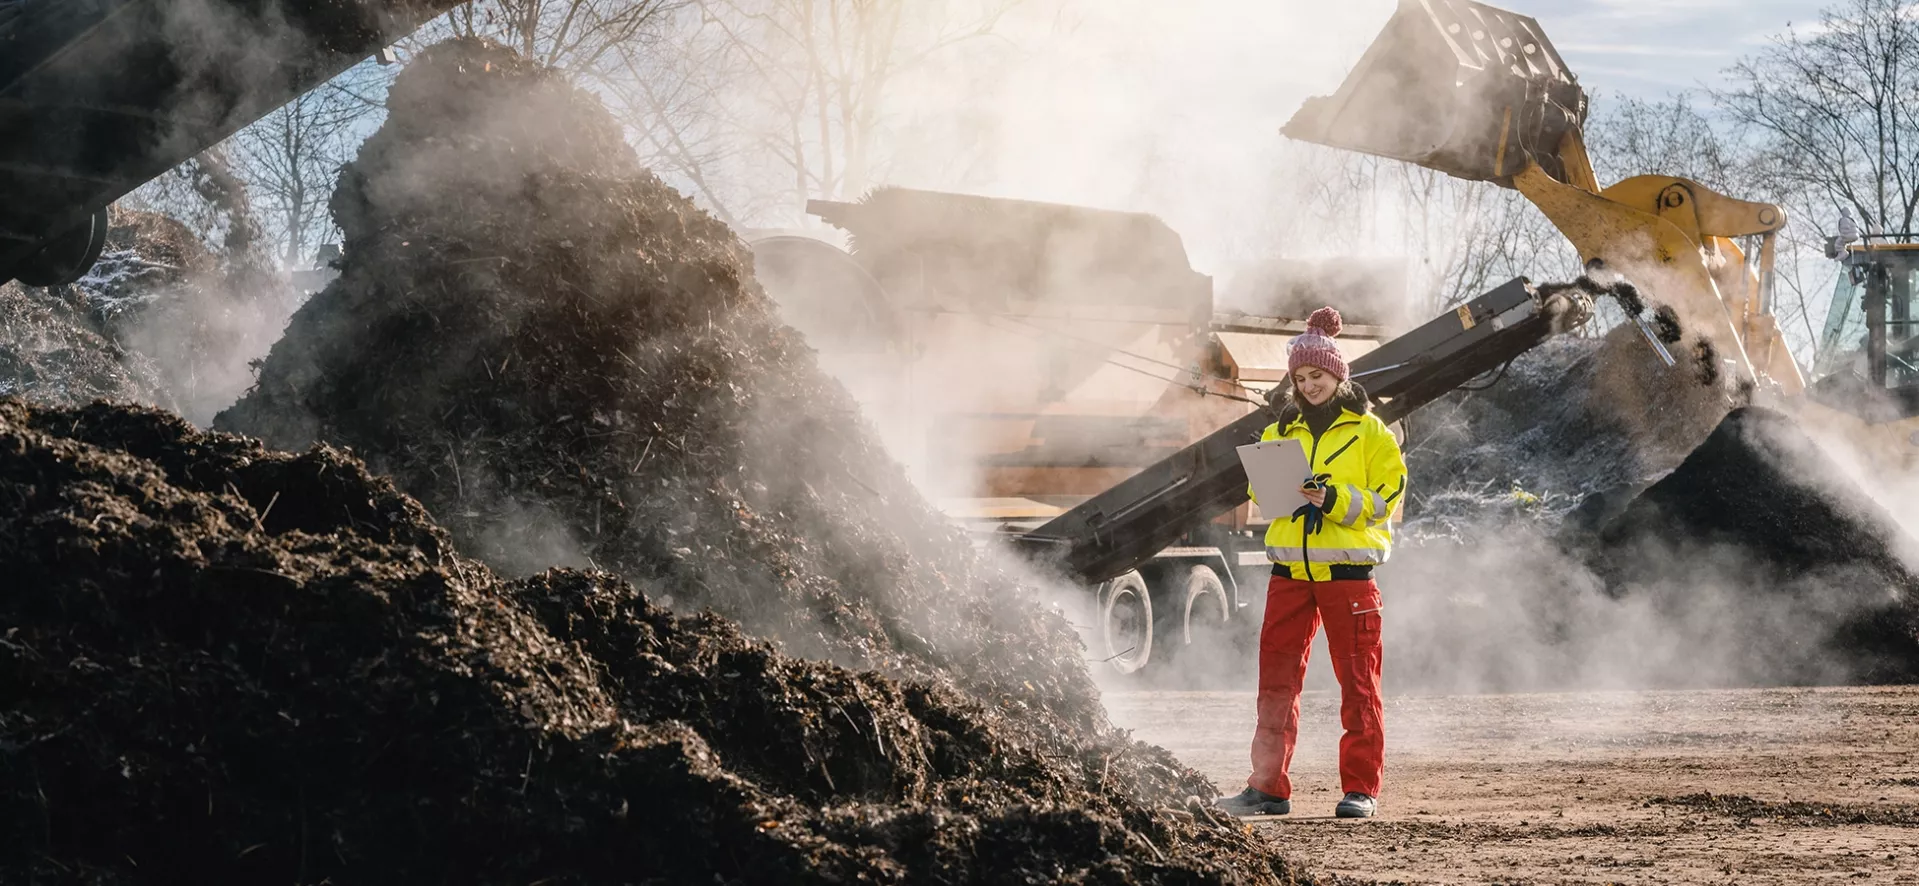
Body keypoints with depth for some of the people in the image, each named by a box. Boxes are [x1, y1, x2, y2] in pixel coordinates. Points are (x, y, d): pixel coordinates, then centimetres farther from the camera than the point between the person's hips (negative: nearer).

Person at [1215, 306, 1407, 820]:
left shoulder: (1369, 431, 2)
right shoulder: (1281, 431, 15)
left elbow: (1386, 498, -3)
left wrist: (1336, 500, -17)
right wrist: (1282, 493, -4)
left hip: (1348, 568, -4)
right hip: (1289, 568, 4)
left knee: (1357, 679, -2)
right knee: (1276, 677, 3)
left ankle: (1361, 787, 2)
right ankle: (1269, 786, 7)